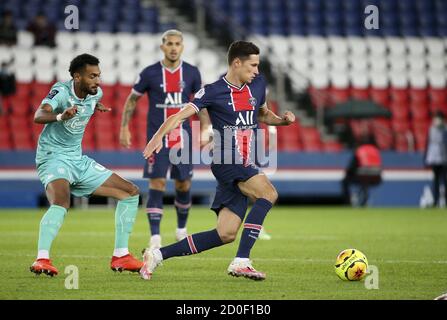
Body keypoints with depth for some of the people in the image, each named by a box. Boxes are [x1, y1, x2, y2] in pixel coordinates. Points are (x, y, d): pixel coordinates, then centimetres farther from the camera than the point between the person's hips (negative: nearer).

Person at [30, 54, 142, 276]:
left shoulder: (94, 93, 3)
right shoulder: (61, 91, -18)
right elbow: (39, 116, -39)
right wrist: (60, 116, -57)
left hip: (79, 161, 8)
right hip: (53, 158, -8)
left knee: (130, 193, 7)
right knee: (61, 202, -37)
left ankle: (120, 257, 10)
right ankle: (41, 260, -40)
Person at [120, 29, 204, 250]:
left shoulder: (192, 73, 2)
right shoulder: (150, 73, -5)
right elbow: (132, 100, 5)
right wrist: (124, 128, -1)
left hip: (183, 137, 3)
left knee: (184, 185, 9)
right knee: (157, 184, -10)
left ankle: (181, 228, 31)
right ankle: (155, 236, -10)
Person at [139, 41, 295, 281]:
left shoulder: (257, 84, 14)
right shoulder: (214, 91, -6)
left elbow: (263, 114, 31)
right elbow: (181, 115, -14)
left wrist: (282, 120, 10)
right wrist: (159, 135, -32)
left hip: (244, 166, 7)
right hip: (226, 161, -7)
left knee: (226, 234, 2)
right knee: (268, 194, -28)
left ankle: (157, 255, 11)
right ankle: (241, 262, -28)